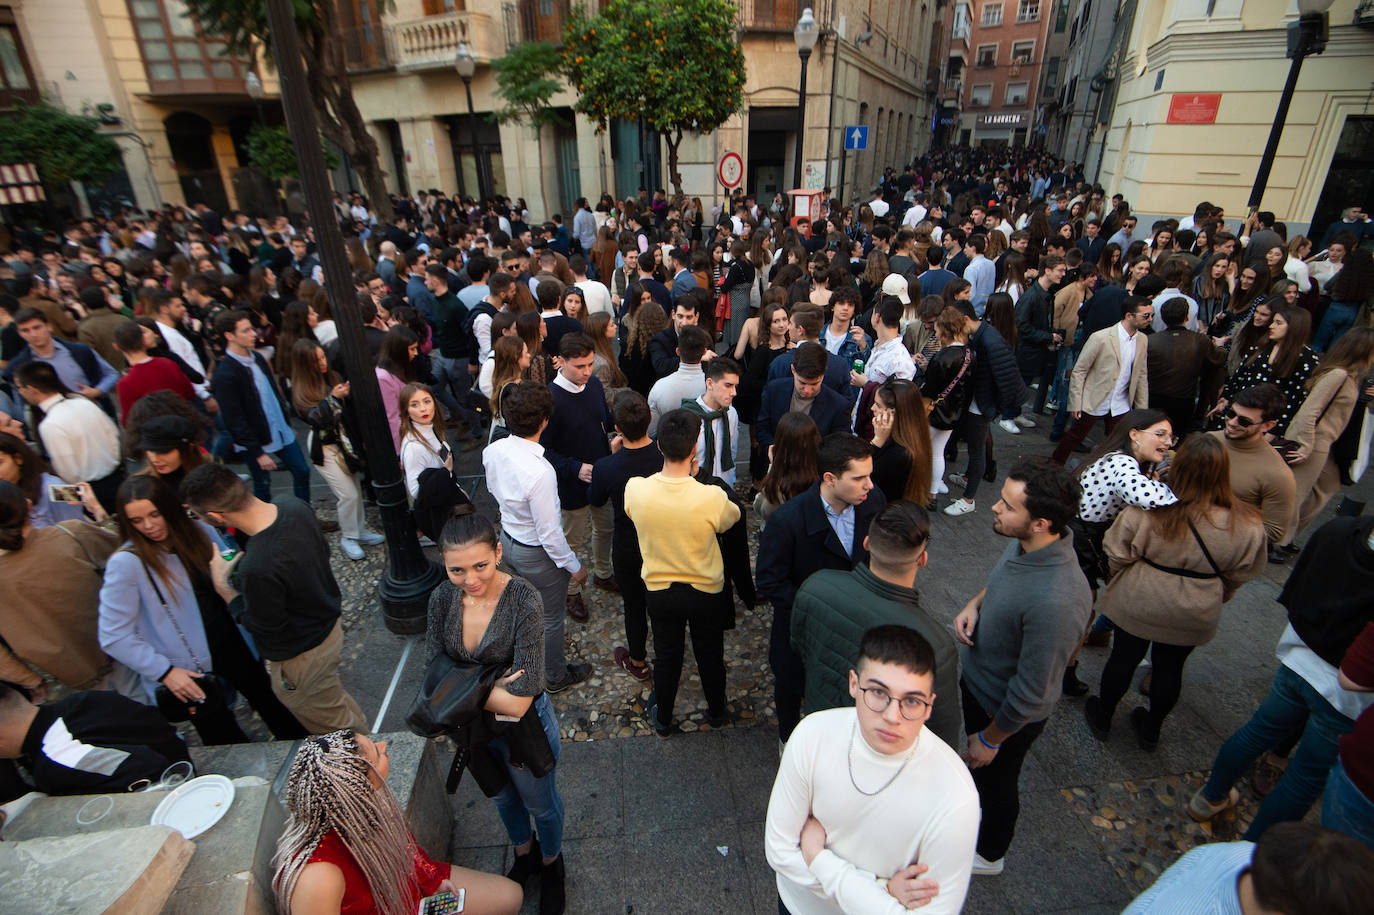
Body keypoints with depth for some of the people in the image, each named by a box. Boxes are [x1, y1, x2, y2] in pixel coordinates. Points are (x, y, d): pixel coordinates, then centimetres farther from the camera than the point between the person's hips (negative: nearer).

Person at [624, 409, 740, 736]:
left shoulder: (635, 489, -24)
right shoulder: (712, 497, -30)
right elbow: (731, 517, -6)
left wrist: (685, 477, -2)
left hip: (659, 590, 1)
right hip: (707, 591, -1)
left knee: (666, 656, 24)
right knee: (710, 655, 25)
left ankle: (662, 718, 46)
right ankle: (716, 712, 50)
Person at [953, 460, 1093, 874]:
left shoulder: (1055, 601, -41)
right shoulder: (1025, 544, -16)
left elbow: (1031, 692, -29)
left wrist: (991, 739, -14)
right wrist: (974, 603, -13)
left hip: (1009, 712, -7)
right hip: (975, 680, 7)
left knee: (995, 781, 23)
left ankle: (989, 855, 53)